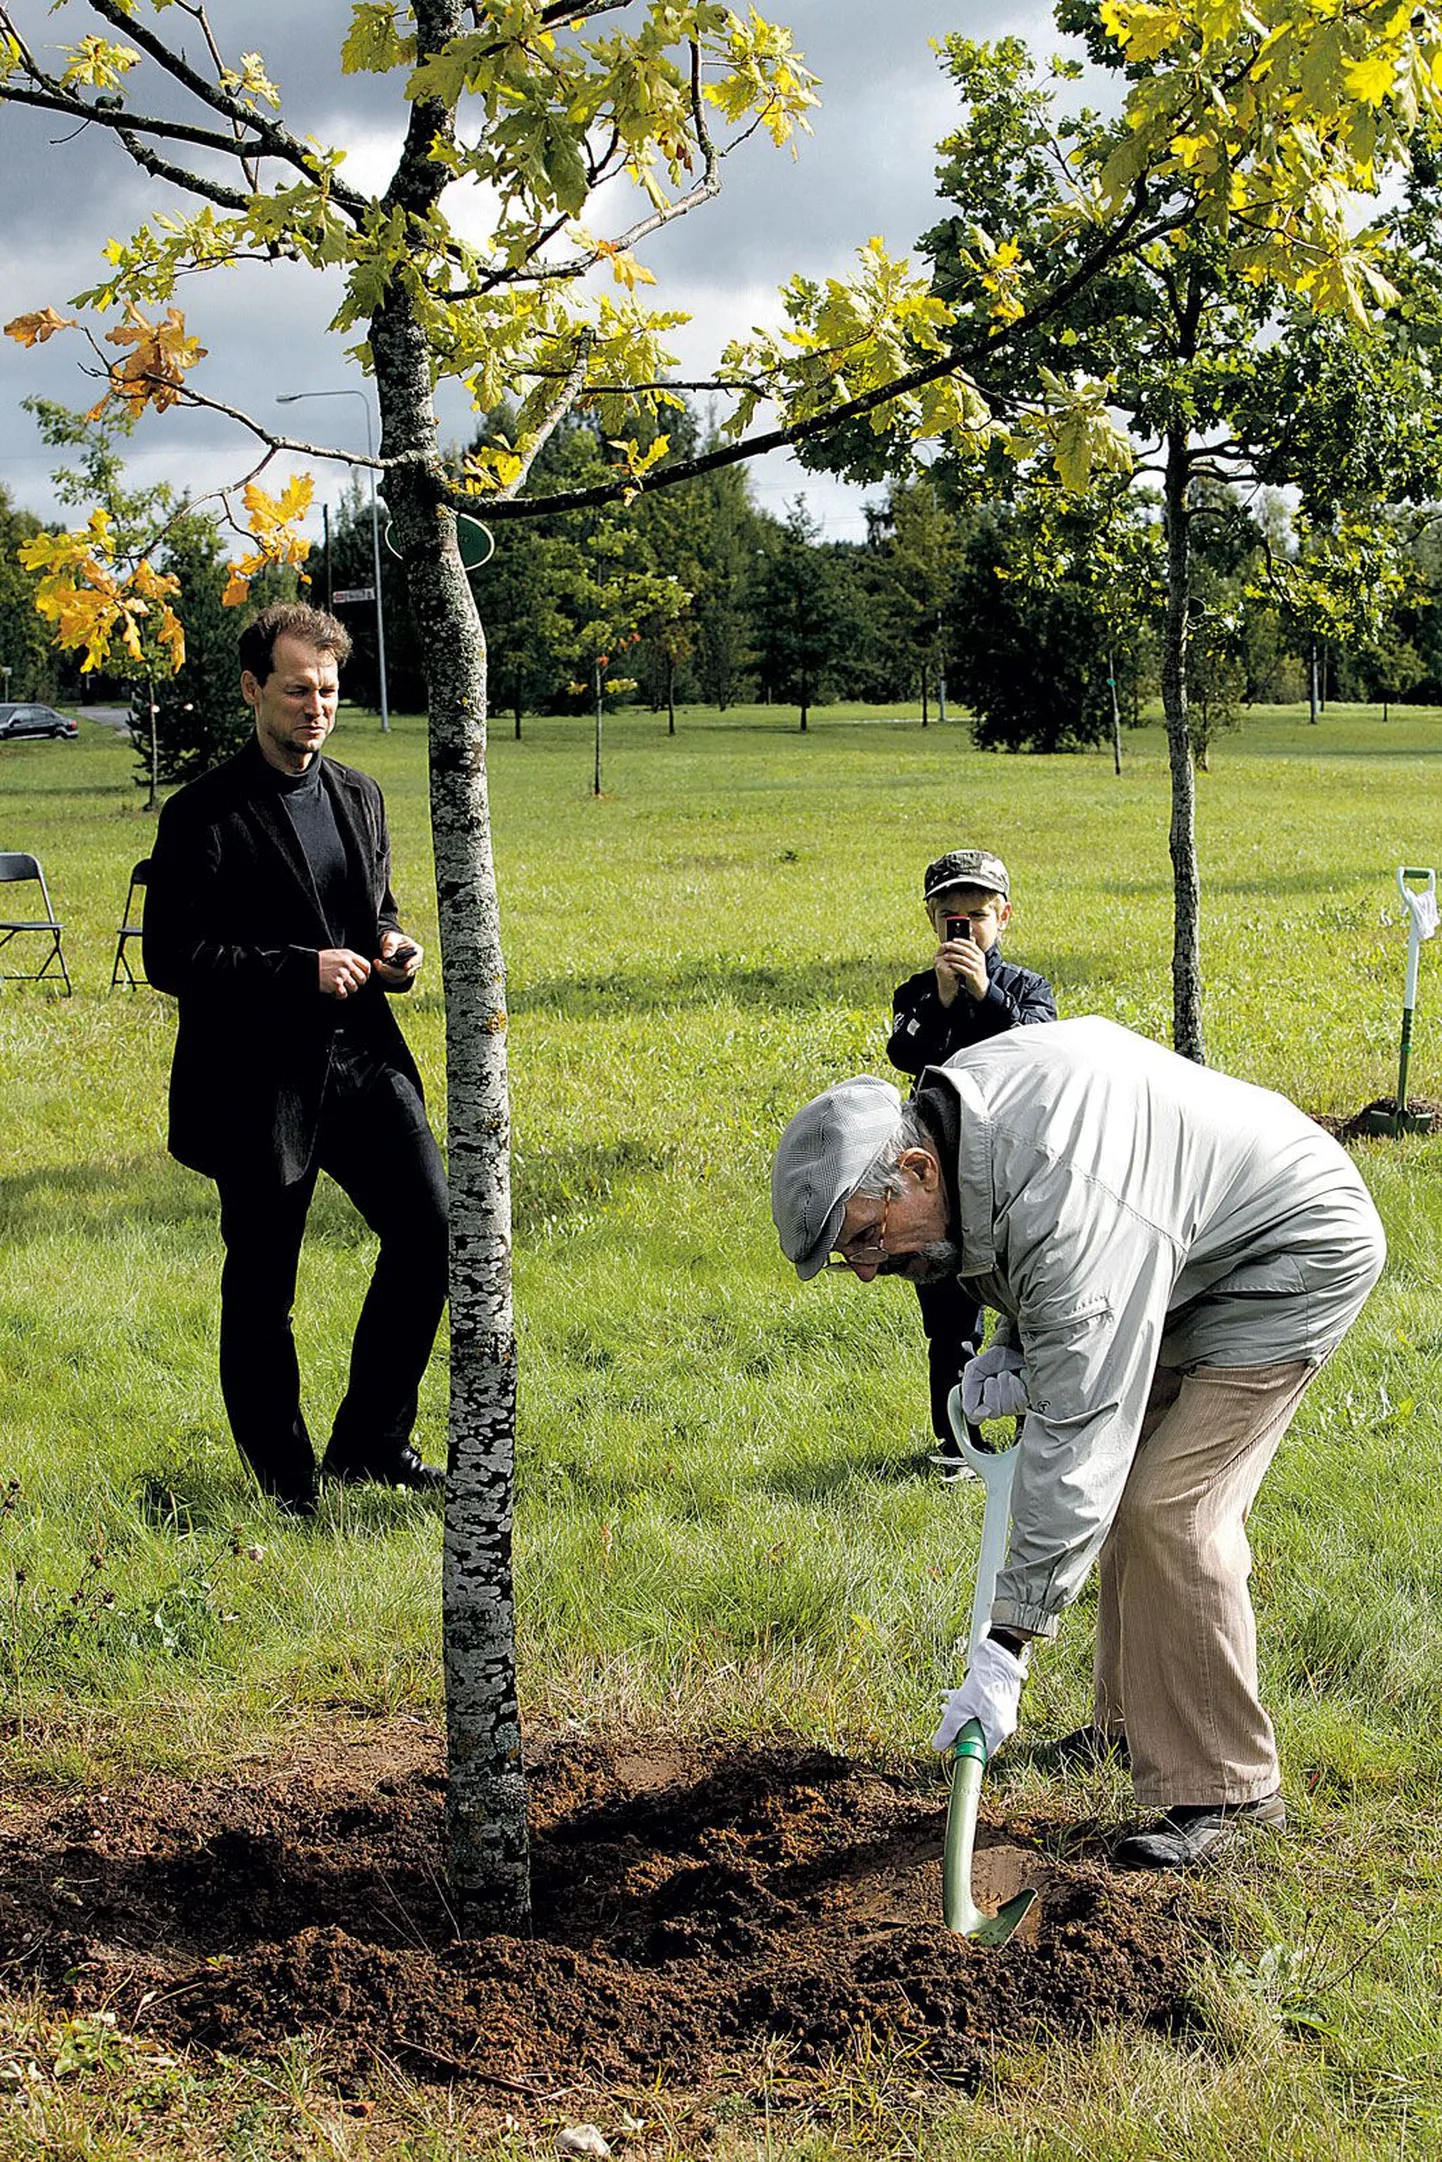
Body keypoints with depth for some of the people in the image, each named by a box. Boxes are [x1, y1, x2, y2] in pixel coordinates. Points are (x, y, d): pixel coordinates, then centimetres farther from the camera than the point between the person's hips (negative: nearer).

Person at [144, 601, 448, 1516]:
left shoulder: (361, 795, 11)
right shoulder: (202, 816, -9)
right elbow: (172, 959, -12)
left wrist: (392, 944, 1)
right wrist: (300, 969, -19)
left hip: (362, 1056, 6)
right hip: (259, 1079, -5)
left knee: (429, 1227, -2)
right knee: (262, 1291, 4)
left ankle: (369, 1439, 16)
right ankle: (287, 1486, 20)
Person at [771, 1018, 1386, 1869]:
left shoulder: (1064, 1209, -37)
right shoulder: (949, 1107, -9)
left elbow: (1077, 1432, -37)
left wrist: (1009, 1646, -36)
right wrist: (1016, 1348, -5)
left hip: (1299, 1252, -10)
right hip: (1193, 1256, 10)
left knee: (1169, 1511, -16)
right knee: (1130, 1485, 12)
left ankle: (1224, 1789, -6)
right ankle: (1135, 1727, 24)